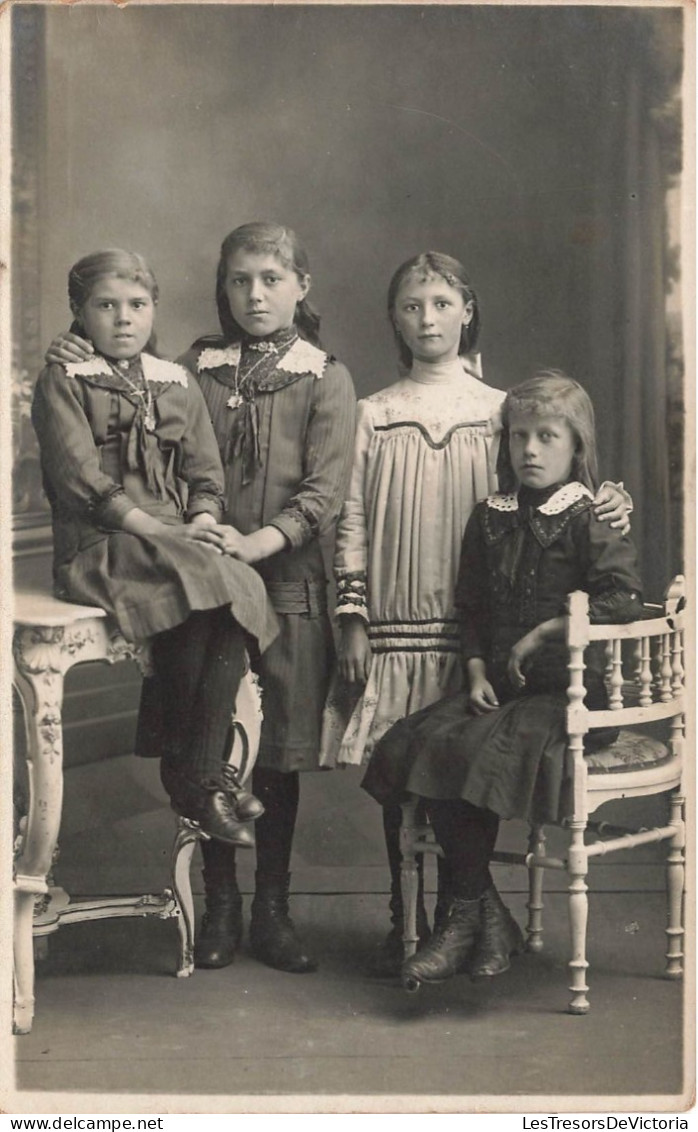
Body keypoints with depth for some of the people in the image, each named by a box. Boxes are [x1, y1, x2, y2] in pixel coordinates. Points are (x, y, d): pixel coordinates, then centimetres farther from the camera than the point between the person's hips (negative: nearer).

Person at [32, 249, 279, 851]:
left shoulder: (179, 384, 21)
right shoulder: (63, 382, 6)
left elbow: (207, 476, 15)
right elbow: (79, 476, -7)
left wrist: (203, 524, -7)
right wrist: (155, 529, -16)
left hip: (182, 542, 5)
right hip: (98, 544, -5)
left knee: (234, 593, -28)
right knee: (210, 584, -31)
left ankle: (197, 773, -25)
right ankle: (197, 773, -19)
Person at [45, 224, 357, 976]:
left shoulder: (325, 379, 3)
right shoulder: (197, 366, 9)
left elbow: (324, 492, -6)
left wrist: (260, 541, -21)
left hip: (285, 586, -1)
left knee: (278, 753, 5)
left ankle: (272, 908, 19)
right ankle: (219, 906, 19)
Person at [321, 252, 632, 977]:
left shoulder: (499, 410, 6)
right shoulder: (374, 415, 8)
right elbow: (353, 521, 6)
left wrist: (600, 510, -12)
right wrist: (352, 618, 0)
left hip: (473, 625, 0)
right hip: (393, 625, 1)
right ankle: (403, 923, 16)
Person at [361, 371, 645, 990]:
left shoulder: (590, 517, -3)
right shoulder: (490, 518, 13)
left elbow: (624, 597, -15)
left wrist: (546, 632, -14)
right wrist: (477, 671, 1)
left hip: (570, 690, -6)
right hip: (499, 684, 6)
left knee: (484, 751, -28)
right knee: (420, 743, -18)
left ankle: (466, 914, -10)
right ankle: (487, 918, -11)